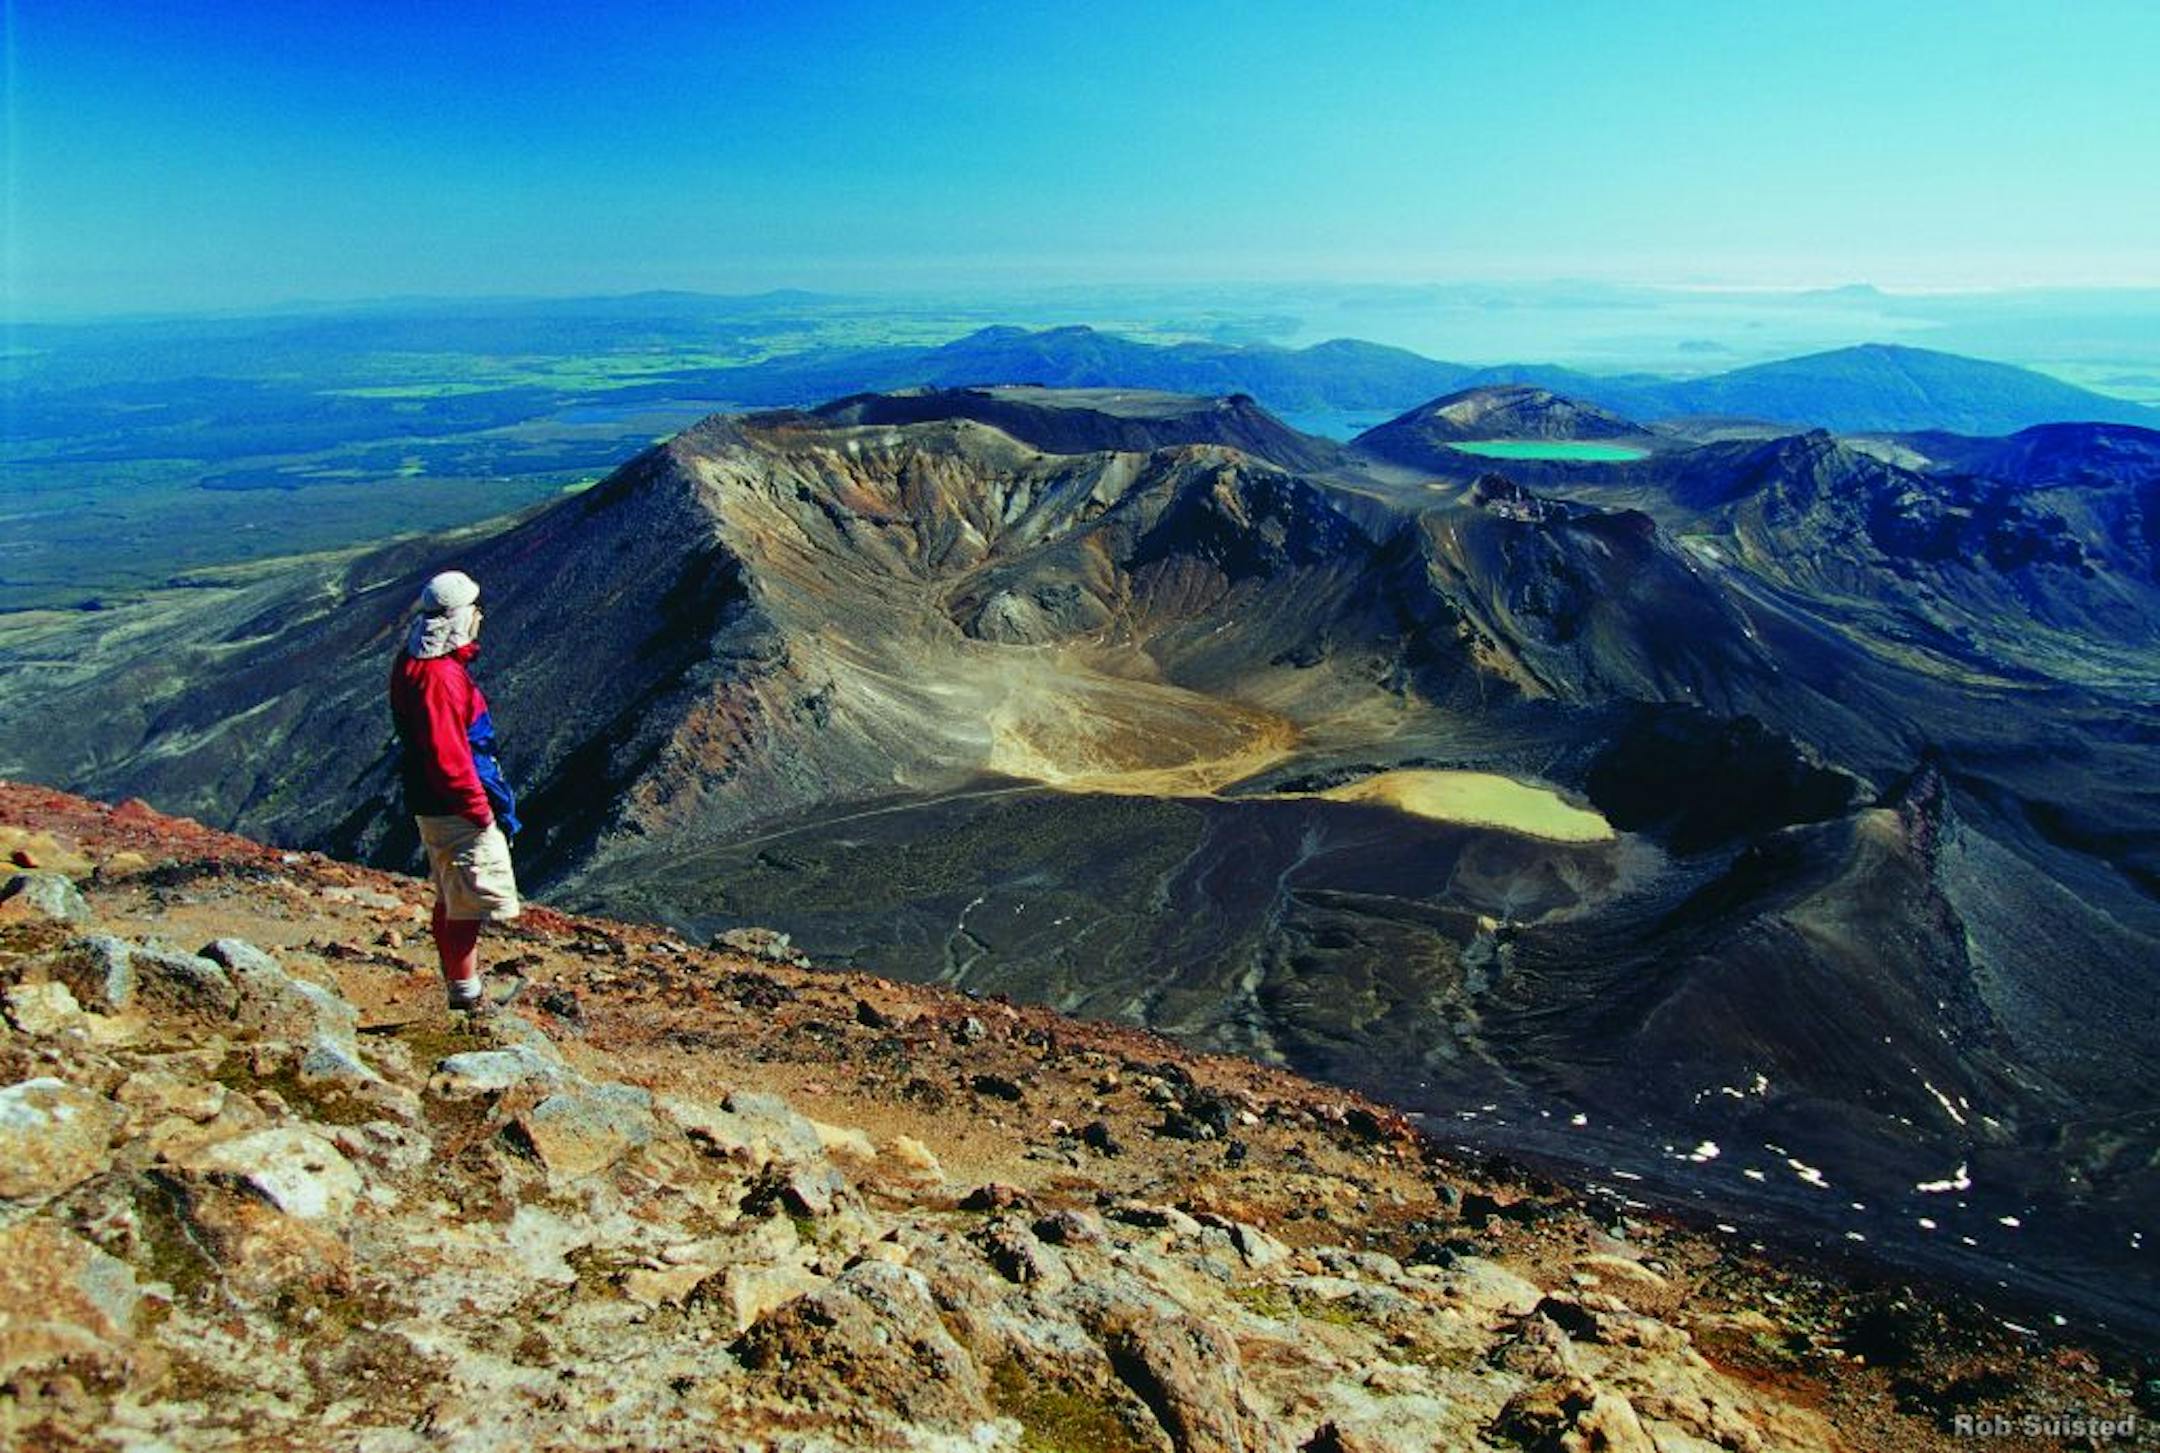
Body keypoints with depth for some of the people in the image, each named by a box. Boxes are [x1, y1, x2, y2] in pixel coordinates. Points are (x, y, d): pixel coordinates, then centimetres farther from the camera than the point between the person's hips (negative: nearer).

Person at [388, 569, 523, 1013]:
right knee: (469, 905, -2)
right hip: (456, 810, -11)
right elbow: (447, 755, -26)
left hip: (434, 806, 11)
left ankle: (461, 990, 31)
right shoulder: (440, 676, -23)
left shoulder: (416, 664, 10)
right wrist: (479, 809, -18)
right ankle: (467, 999, 6)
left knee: (450, 901, 19)